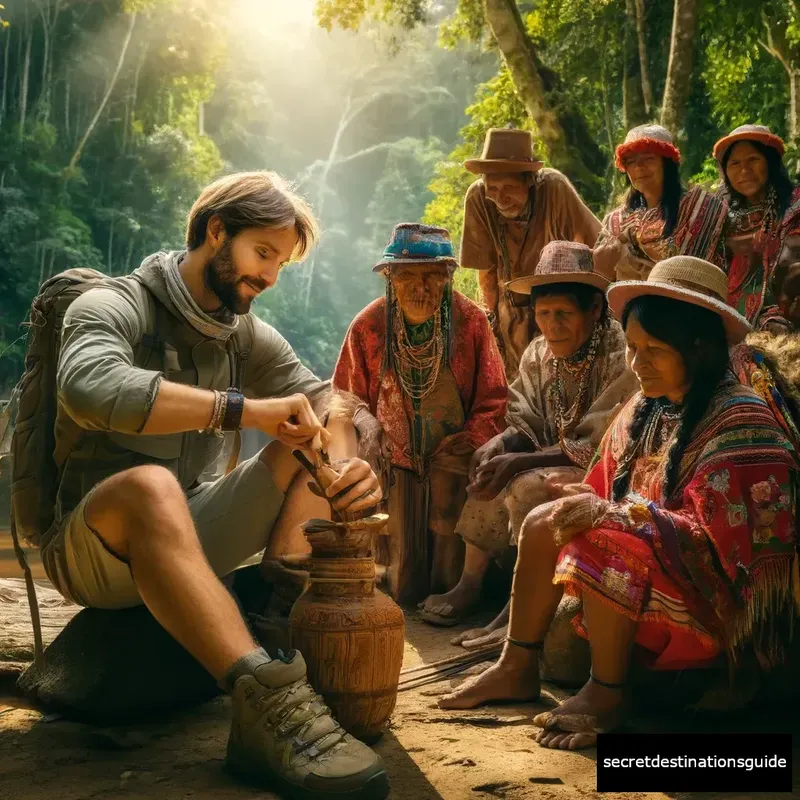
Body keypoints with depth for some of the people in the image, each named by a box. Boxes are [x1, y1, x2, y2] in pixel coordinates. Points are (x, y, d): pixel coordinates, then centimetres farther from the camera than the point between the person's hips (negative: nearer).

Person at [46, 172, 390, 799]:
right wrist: (243, 409, -32)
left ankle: (289, 647, -30)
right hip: (91, 547, -6)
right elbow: (91, 386, -31)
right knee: (149, 485, -38)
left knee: (307, 456, -11)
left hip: (190, 535, 6)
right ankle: (266, 694, -48)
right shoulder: (114, 307, -9)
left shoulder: (248, 336, 11)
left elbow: (323, 398, 5)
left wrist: (345, 466, -19)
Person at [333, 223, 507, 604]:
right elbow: (347, 395, 5)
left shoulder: (471, 321, -8)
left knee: (449, 580, -8)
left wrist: (468, 442, -18)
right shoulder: (368, 325, -5)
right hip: (395, 459, 1)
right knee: (404, 587, -3)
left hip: (451, 458, -1)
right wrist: (366, 424, -13)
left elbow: (492, 403, -4)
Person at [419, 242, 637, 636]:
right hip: (557, 463, 8)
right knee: (489, 474, -6)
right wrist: (500, 444, -18)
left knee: (530, 486, -28)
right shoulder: (539, 353, 2)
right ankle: (470, 585, 1)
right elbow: (526, 423, 6)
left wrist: (520, 461, -28)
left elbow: (598, 446, -24)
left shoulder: (622, 358, -21)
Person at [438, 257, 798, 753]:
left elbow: (716, 536, -24)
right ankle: (517, 669, 3)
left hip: (717, 592, -8)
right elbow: (614, 494, 11)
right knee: (544, 523, -3)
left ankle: (607, 695, -12)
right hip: (648, 561, 9)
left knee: (598, 543, -30)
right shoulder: (647, 409, 5)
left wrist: (608, 515, -27)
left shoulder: (738, 419, -19)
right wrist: (588, 505, -11)